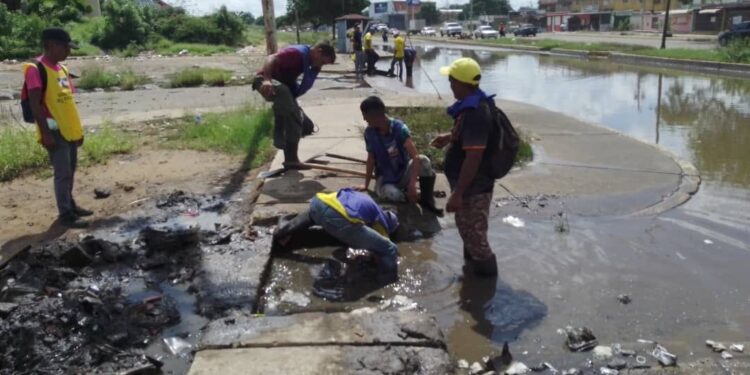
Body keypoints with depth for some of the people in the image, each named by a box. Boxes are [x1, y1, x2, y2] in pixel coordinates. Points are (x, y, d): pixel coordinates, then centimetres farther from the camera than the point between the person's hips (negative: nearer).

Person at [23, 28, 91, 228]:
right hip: (54, 132, -8)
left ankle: (70, 204, 29)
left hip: (69, 130, 8)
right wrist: (46, 133, -20)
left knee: (70, 171, 16)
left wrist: (78, 129, 17)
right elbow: (35, 104, -17)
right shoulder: (36, 69, -13)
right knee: (63, 173, -5)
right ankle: (65, 214, 2)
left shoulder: (62, 69, 13)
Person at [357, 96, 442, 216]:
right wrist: (366, 185, 1)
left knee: (424, 160, -33)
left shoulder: (399, 128, -22)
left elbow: (415, 157, -31)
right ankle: (417, 198, -4)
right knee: (391, 193, -36)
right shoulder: (369, 132, -12)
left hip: (404, 174, -1)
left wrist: (412, 183, -42)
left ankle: (427, 201, -14)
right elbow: (371, 159, 0)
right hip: (385, 178, 1)